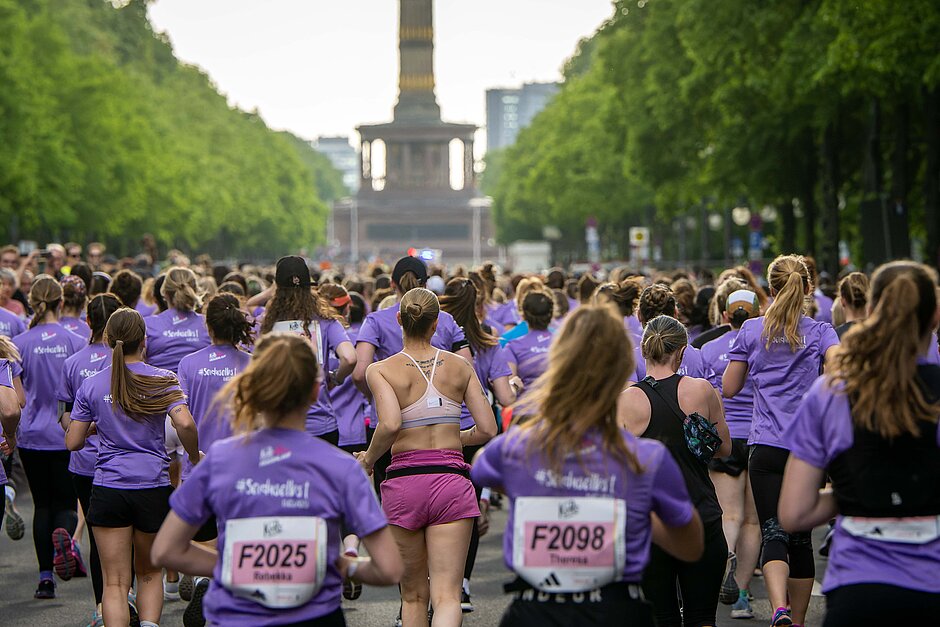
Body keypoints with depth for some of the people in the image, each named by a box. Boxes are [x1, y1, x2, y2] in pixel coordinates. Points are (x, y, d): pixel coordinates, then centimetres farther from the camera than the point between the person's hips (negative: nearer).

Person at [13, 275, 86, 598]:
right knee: (66, 501, 10)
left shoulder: (20, 344, -5)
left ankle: (45, 576, 6)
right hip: (67, 437, 0)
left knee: (42, 503, 11)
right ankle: (63, 534, -25)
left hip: (32, 436, 0)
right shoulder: (75, 342, -5)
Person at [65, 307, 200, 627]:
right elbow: (185, 423, -18)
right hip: (153, 489, 0)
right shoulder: (163, 380, -3)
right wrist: (195, 456, -1)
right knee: (150, 573, 18)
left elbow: (73, 442, 4)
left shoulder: (92, 385, 2)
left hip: (108, 490, 0)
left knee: (115, 583, 2)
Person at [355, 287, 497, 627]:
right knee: (446, 595, -5)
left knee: (413, 594, 16)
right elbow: (487, 429, 3)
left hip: (403, 481, -1)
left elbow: (390, 424, -18)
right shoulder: (460, 366, 7)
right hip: (451, 479, 1)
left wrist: (368, 460, -1)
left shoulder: (381, 370, -2)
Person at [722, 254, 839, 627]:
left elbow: (729, 388, 10)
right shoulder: (820, 332, 2)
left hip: (767, 446, -1)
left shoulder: (751, 331, 4)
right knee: (801, 536, 14)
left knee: (774, 535, -9)